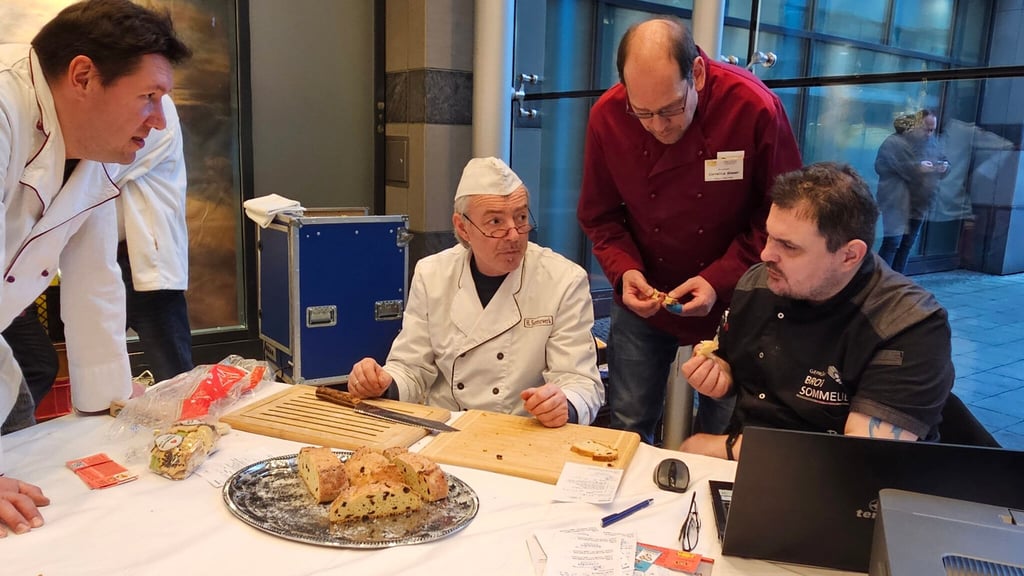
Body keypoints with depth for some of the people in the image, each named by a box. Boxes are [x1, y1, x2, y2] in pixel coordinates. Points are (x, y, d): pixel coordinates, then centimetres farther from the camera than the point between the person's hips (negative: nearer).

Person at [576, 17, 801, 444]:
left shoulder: (756, 108, -20)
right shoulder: (607, 116, -13)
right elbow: (599, 216, 0)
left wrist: (722, 280, -20)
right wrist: (624, 269, -17)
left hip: (731, 302, -1)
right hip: (642, 301, 2)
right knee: (627, 427, 7)